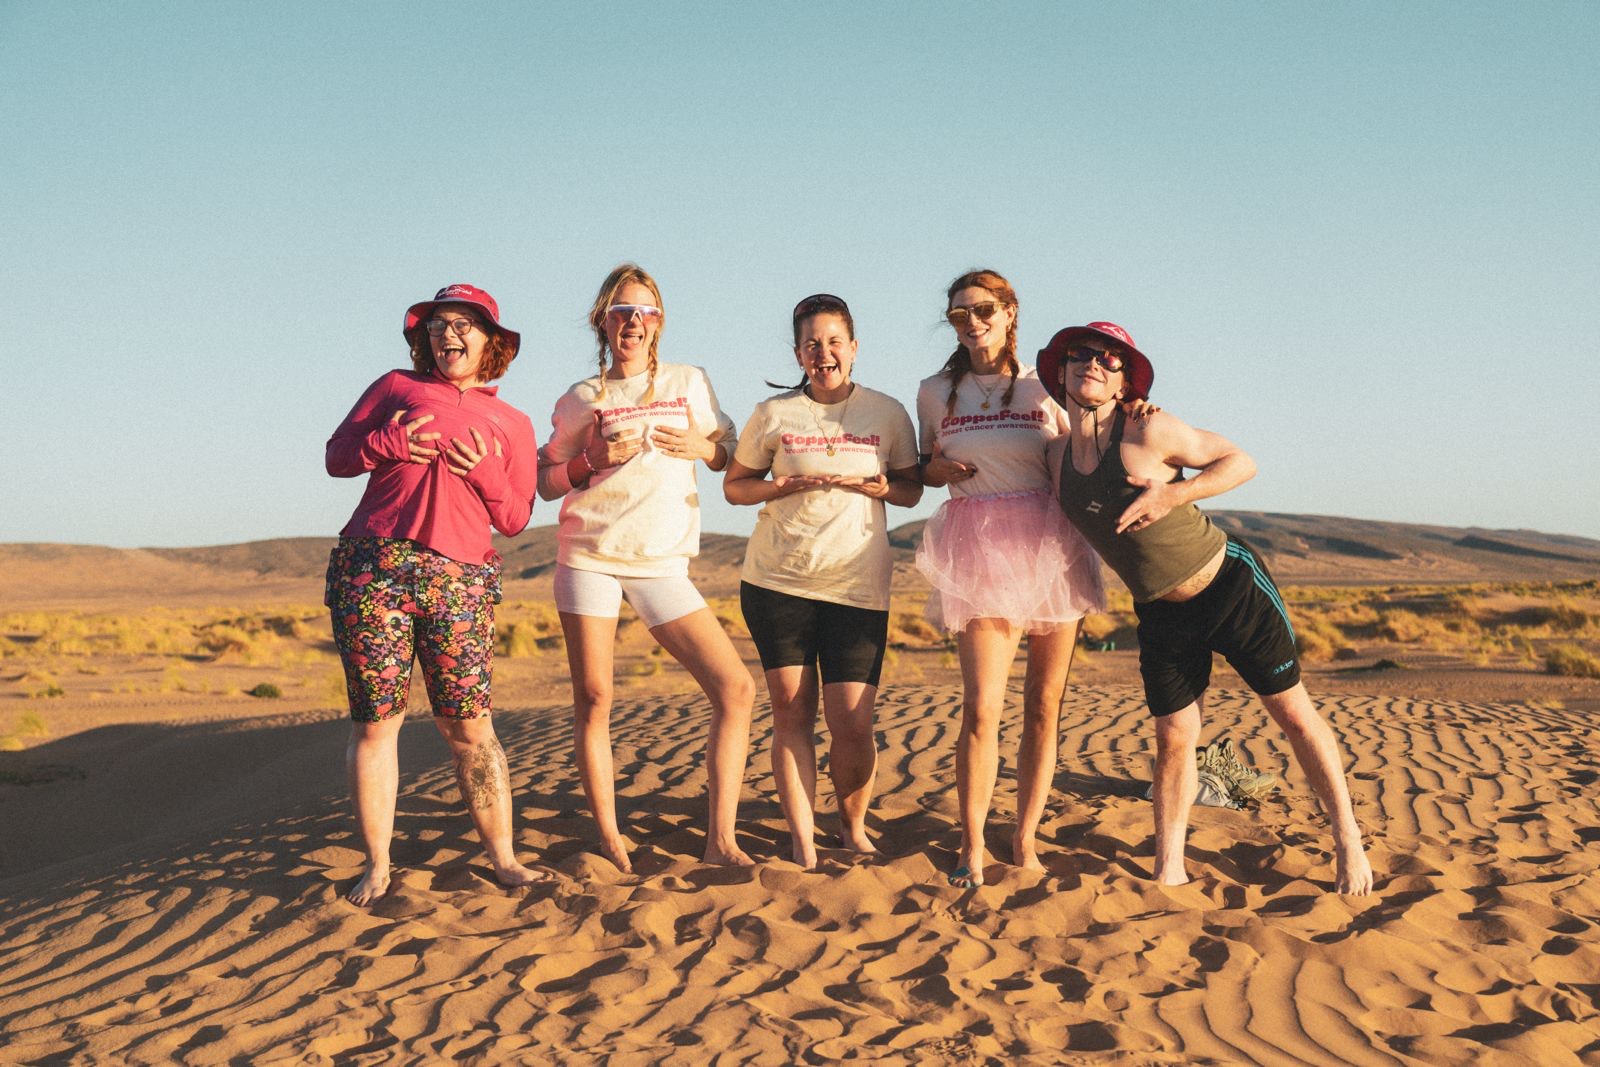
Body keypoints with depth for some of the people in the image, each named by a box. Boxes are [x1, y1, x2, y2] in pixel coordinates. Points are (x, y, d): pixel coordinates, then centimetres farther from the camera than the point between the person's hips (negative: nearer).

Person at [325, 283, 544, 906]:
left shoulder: (512, 425, 17)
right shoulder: (396, 387, 15)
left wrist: (486, 472, -5)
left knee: (469, 727, -3)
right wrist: (386, 443, -5)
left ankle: (503, 859, 7)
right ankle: (377, 866, 8)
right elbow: (337, 456, 15)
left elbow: (514, 521, 13)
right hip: (373, 567, 0)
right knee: (375, 720, -1)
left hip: (459, 582, 0)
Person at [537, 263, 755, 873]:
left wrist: (701, 447, -3)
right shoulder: (580, 400, 7)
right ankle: (608, 836, 11)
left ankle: (720, 839, -6)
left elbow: (731, 458, 18)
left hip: (662, 565, 1)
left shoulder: (689, 383, 11)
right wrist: (592, 460, -8)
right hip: (588, 558, -1)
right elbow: (546, 482, 10)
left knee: (736, 688, -11)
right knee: (593, 700, -2)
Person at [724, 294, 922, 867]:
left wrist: (874, 485, -9)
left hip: (859, 588, 0)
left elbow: (912, 490, 13)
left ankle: (853, 825, 22)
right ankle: (802, 844, 9)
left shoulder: (888, 413, 5)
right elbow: (733, 486, 11)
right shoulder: (773, 414, 4)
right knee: (792, 715, 0)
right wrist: (787, 485, -9)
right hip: (777, 582, 1)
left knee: (852, 727, -5)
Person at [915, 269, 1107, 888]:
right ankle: (972, 848, 1)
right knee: (982, 706, -12)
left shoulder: (1045, 384, 8)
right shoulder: (935, 392, 10)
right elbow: (924, 466, 21)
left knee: (1044, 707, 3)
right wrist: (943, 470, -1)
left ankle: (1025, 840, 15)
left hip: (1050, 546, 1)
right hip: (980, 552, -1)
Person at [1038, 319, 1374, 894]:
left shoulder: (1148, 432, -19)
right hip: (1161, 614, 4)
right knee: (1173, 737, 5)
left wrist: (1172, 493, -25)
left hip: (1232, 584, -4)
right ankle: (1168, 871, 16)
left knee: (1292, 711, 5)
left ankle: (1348, 842, 19)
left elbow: (1242, 461, -12)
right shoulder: (1058, 456, -2)